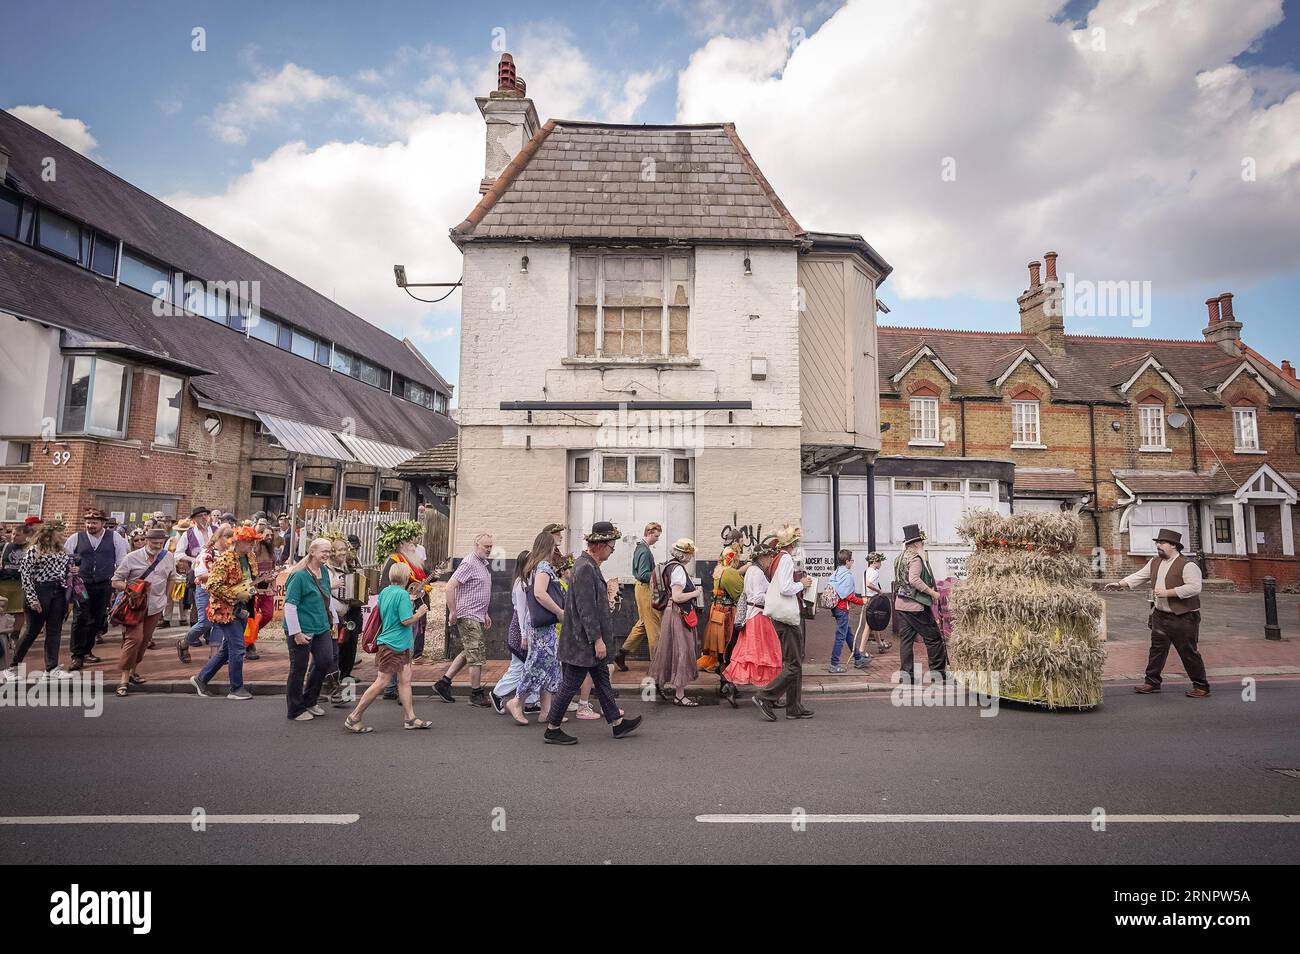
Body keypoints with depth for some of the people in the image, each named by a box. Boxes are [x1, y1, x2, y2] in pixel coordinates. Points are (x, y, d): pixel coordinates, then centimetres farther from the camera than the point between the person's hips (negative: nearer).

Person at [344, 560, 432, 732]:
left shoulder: (384, 592, 8)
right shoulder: (402, 594, -18)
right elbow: (406, 621, -21)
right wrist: (420, 613, -4)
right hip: (393, 645, -9)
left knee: (405, 680, 10)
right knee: (381, 682, -3)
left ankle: (409, 718, 13)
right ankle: (353, 718, 6)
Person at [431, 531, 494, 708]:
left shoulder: (483, 564, 16)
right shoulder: (469, 563, -15)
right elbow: (450, 586, -21)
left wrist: (485, 614, 23)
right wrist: (452, 612, -19)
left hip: (477, 616, 10)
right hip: (468, 616, -10)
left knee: (468, 653, 16)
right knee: (477, 655, -4)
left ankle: (443, 683, 21)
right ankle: (476, 695, 6)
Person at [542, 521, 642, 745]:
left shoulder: (590, 565, 10)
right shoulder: (585, 568, -22)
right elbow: (586, 609, -24)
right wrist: (597, 640, -21)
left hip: (590, 642, 11)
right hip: (582, 642, -11)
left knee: (603, 681, 17)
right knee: (570, 685, 1)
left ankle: (617, 723, 27)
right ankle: (552, 729, 14)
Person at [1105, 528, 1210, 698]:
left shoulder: (1187, 565, -16)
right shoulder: (1154, 563, 9)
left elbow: (1194, 587, -25)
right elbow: (1139, 576, 13)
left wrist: (1167, 592, -24)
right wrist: (1119, 584, 3)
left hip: (1183, 618, -7)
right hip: (1160, 615, 8)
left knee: (1188, 652, 2)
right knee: (1157, 650, 12)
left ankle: (1201, 686, 17)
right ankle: (1152, 682, 21)